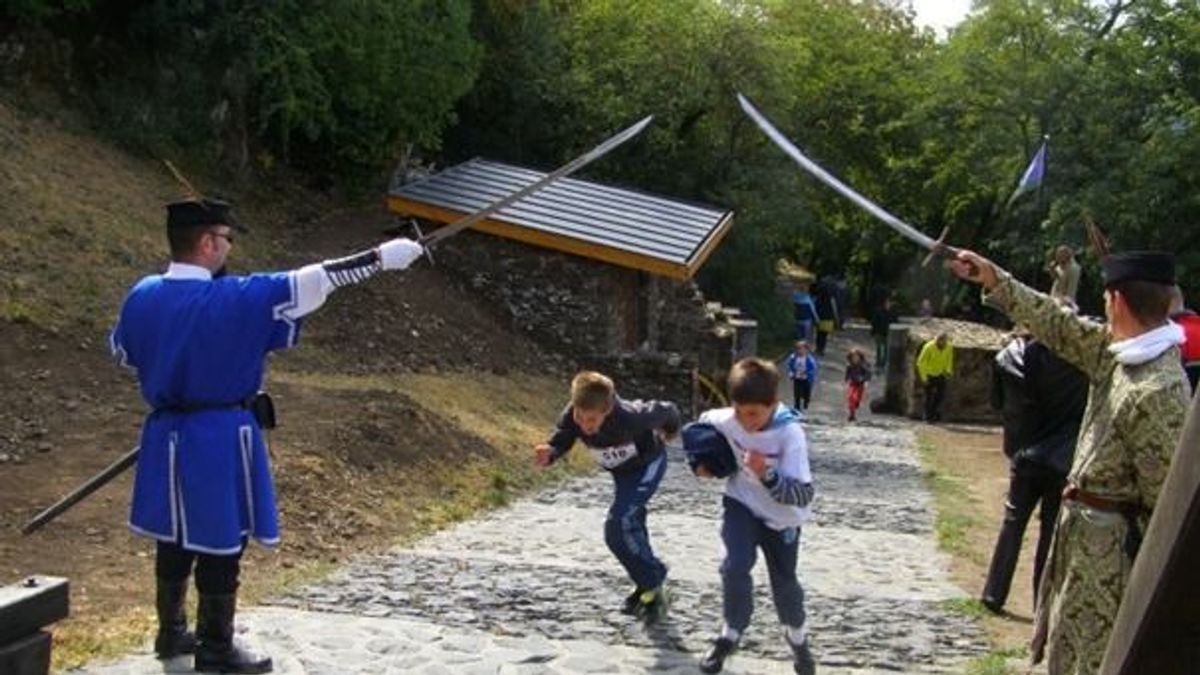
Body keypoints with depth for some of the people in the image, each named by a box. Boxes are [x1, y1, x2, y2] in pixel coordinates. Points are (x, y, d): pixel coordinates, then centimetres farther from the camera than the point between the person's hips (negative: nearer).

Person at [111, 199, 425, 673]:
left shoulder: (142, 296, 0)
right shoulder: (235, 298, -19)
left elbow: (122, 352, 17)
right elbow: (310, 283, -19)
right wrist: (382, 257, -15)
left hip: (166, 435, 7)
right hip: (219, 439, -7)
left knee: (177, 535, 20)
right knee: (220, 544, 5)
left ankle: (172, 632, 34)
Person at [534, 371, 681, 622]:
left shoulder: (630, 417, -41)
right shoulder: (572, 416, -30)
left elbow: (665, 411, -23)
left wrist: (670, 430, 0)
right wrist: (548, 453, -49)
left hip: (647, 464, -6)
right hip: (620, 469, 6)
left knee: (618, 527, -21)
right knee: (630, 526, 21)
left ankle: (652, 585, -3)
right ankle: (648, 586, 41)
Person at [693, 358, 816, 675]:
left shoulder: (790, 434, -32)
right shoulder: (724, 420, -23)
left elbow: (803, 494, -35)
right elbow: (702, 424, 4)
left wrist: (767, 475, -49)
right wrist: (702, 461, -9)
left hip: (781, 518, -1)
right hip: (741, 505, 2)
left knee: (784, 582, 13)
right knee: (735, 567, -20)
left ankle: (796, 634, 44)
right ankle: (731, 633, 5)